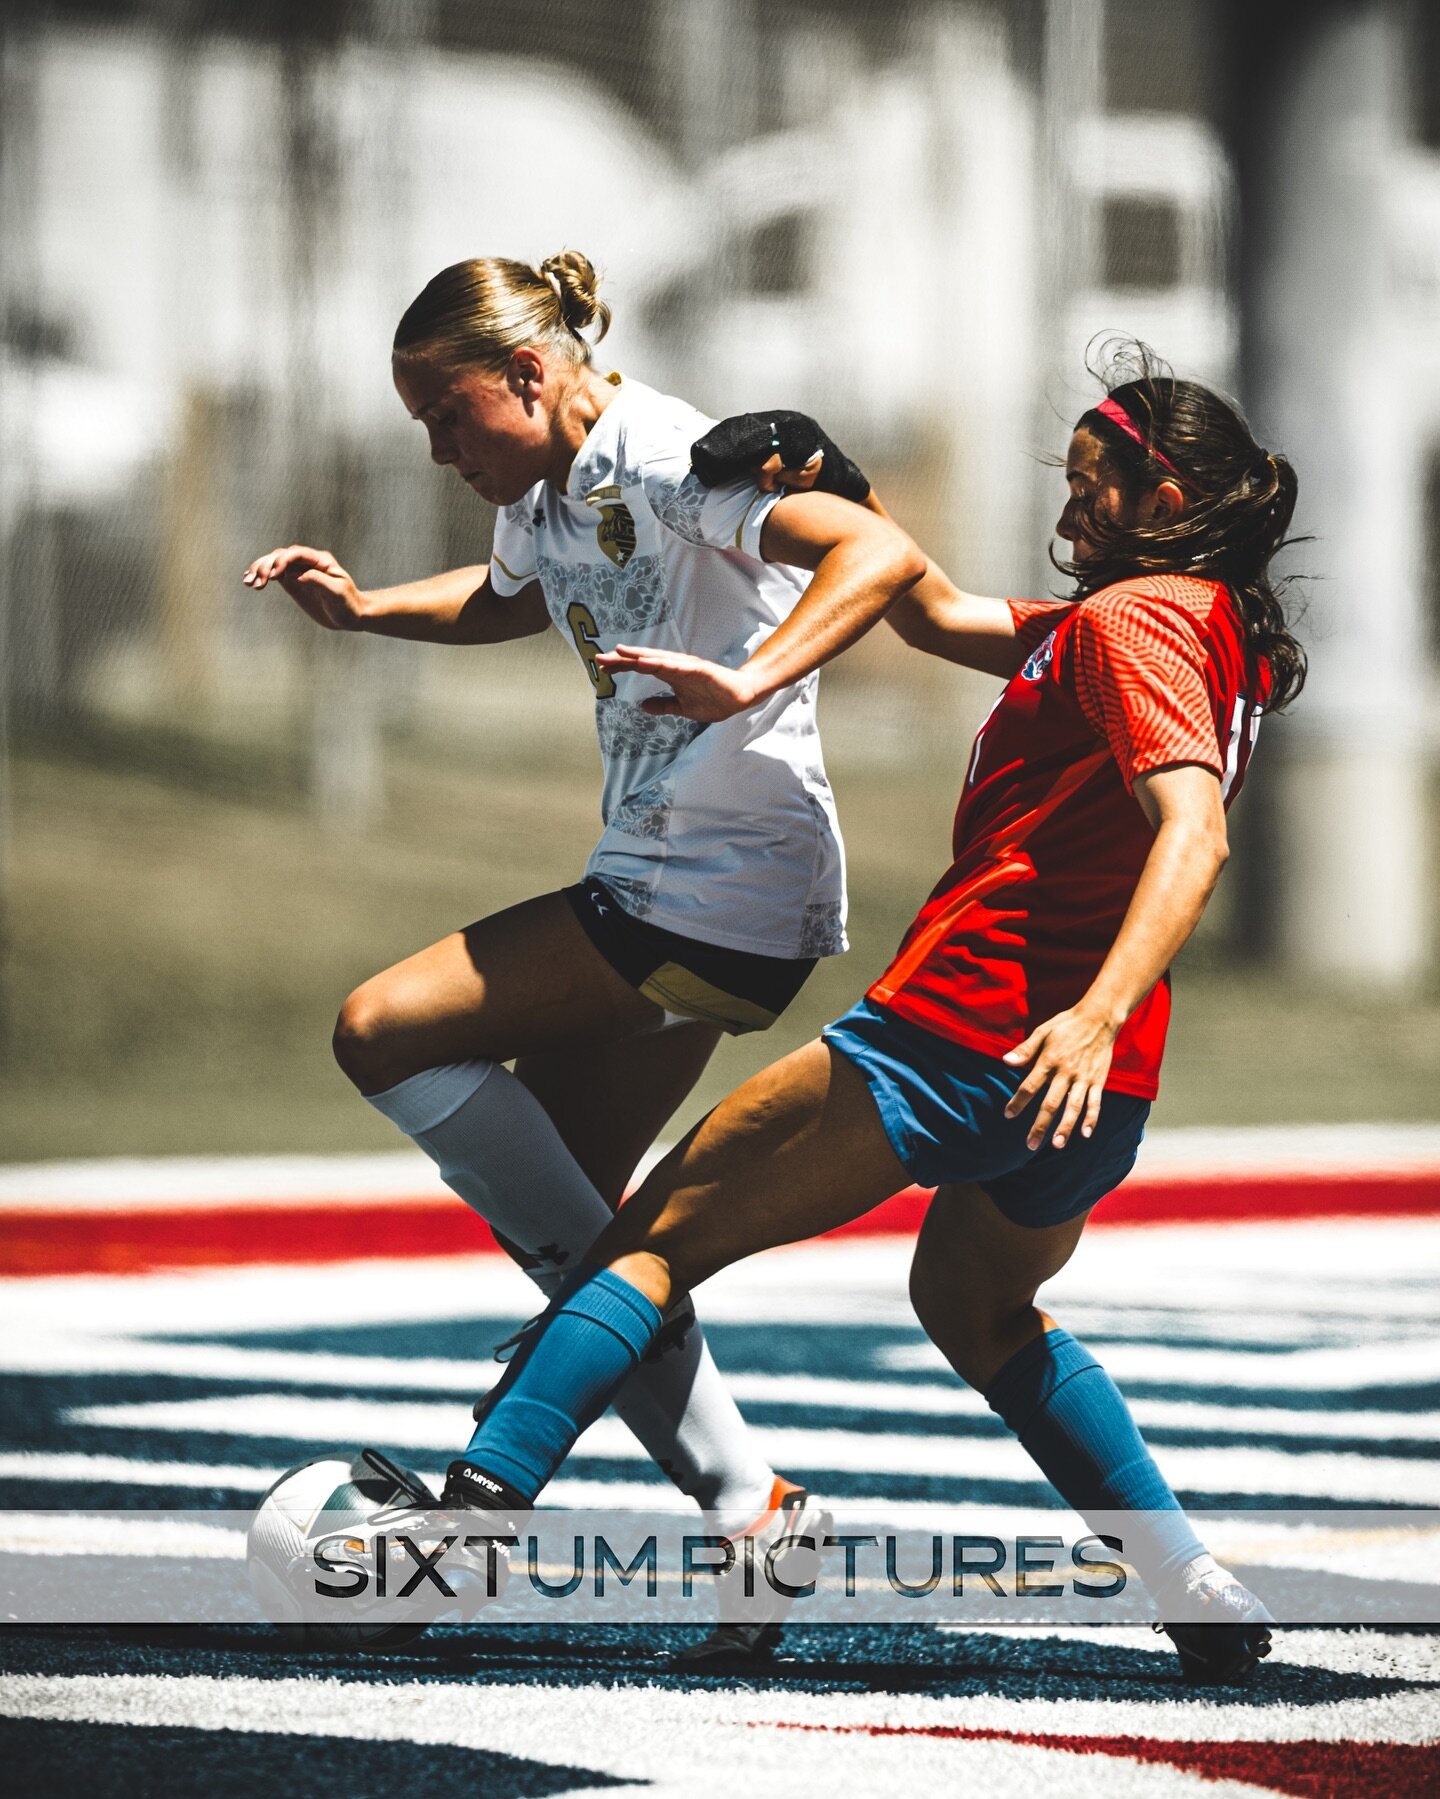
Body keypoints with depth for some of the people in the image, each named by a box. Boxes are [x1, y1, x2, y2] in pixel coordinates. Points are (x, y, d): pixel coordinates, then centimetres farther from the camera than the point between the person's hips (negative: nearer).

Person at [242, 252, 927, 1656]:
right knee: (558, 1197, 8)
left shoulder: (666, 461, -16)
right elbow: (511, 599, 38)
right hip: (663, 892, 10)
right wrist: (362, 608, 22)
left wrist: (750, 679, -42)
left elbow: (882, 552, -29)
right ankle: (743, 1508, 10)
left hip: (723, 893, -10)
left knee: (382, 1033, -12)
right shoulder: (549, 494, 12)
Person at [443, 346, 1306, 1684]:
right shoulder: (1204, 623, 19)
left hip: (969, 1029, -9)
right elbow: (946, 617, 24)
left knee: (656, 1236, -2)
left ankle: (478, 1497, -13)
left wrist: (1095, 1014, -38)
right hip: (1102, 1093, 9)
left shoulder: (1135, 619, -9)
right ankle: (1205, 1599, 25)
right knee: (978, 1308, 34)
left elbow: (1192, 833, -26)